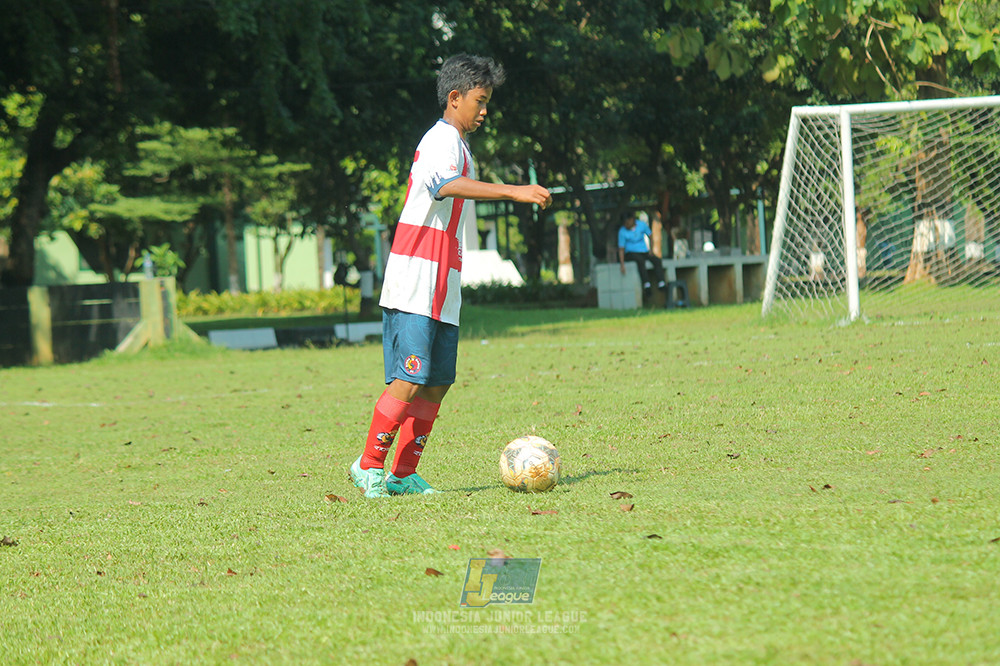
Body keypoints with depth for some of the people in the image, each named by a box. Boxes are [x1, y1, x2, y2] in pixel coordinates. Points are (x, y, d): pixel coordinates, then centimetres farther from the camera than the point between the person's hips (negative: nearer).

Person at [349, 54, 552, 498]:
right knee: (409, 382, -13)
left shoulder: (455, 144, 23)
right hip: (415, 288, -10)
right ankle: (370, 466, -2)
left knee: (437, 384, 6)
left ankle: (403, 475, 10)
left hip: (443, 291, 10)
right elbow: (445, 184, -33)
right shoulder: (441, 141, -10)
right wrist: (513, 192, -42)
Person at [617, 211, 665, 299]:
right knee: (640, 260, -36)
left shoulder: (642, 225, 0)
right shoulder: (622, 231, -10)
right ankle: (647, 285, -45)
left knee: (657, 260, -23)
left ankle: (661, 284, -33)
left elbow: (651, 236, 15)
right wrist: (622, 264, -19)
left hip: (644, 252, 4)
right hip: (631, 253, -4)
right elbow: (621, 249, -11)